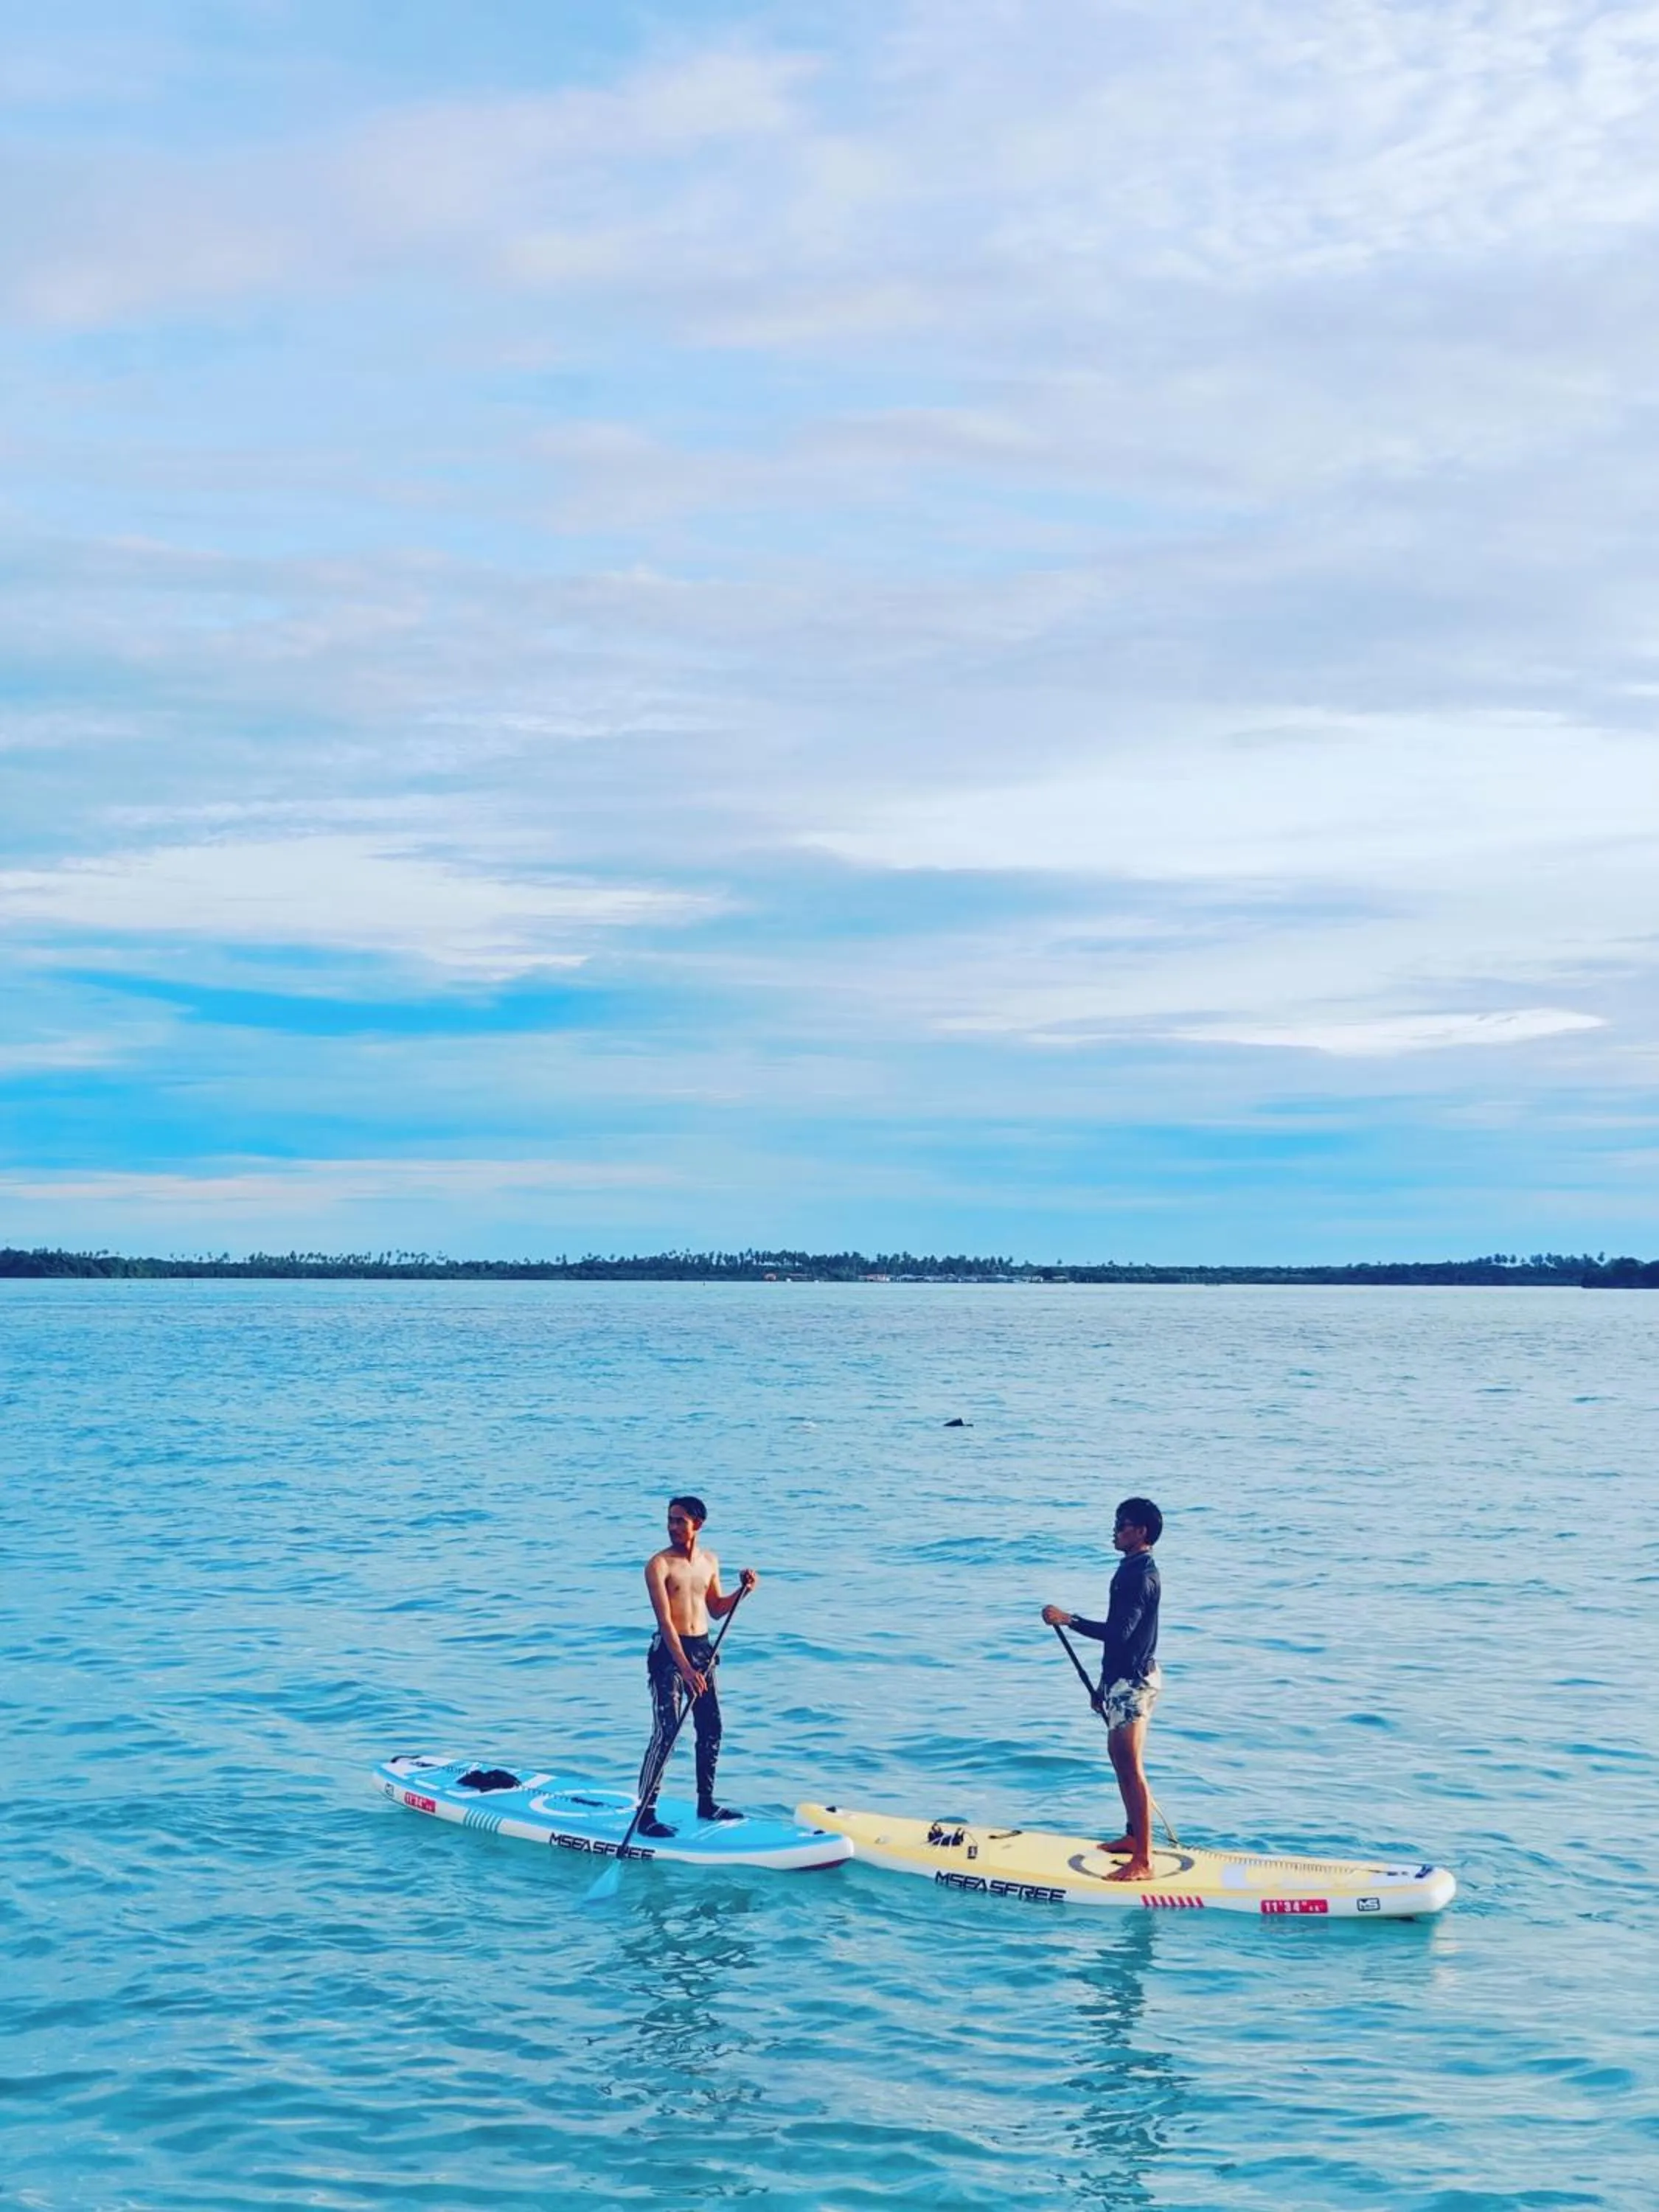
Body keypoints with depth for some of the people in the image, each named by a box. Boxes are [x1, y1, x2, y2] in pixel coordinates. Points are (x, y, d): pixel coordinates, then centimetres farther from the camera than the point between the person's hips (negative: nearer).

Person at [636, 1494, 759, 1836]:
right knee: (666, 1734, -11)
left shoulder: (709, 1561, 8)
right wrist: (684, 1668, -26)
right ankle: (645, 1814, -6)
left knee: (711, 1729, 12)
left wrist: (742, 1590, -1)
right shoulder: (659, 1564, -12)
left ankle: (706, 1804, 27)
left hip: (703, 1648, 7)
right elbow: (665, 1621, -19)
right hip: (669, 1652, -6)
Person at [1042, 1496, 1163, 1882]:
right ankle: (1134, 1836, 33)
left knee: (1131, 1767, -10)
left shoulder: (1139, 1575, -19)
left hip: (1132, 1680, -11)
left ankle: (1143, 1861, -8)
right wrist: (1107, 1686, 23)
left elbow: (1119, 1631, -30)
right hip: (1125, 1677, 11)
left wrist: (1069, 1620, -27)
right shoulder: (1135, 1569, 14)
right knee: (1120, 1757, 21)